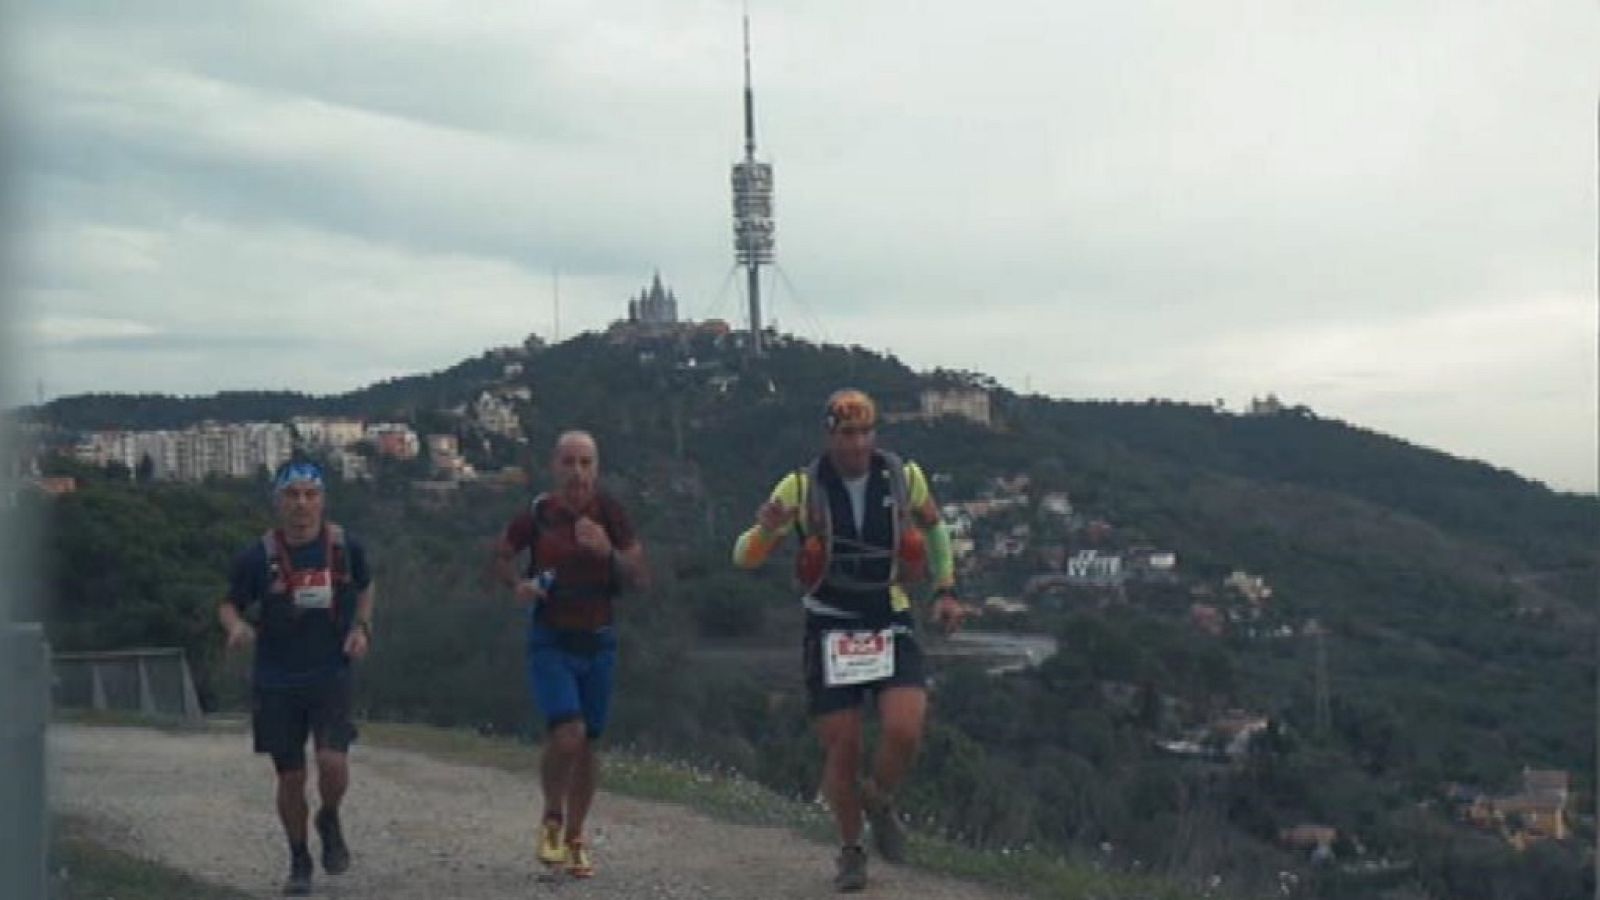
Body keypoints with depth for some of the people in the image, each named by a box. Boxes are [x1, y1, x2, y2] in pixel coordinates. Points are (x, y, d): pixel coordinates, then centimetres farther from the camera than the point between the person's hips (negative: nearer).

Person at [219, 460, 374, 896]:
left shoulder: (345, 547, -4)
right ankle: (299, 863, 27)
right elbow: (229, 604, 2)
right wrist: (237, 625, -20)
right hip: (276, 683, 0)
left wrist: (361, 627, -1)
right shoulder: (257, 557, -10)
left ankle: (330, 823, 17)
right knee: (291, 777, 5)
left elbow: (364, 588, 15)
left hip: (330, 675, 0)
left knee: (333, 762, -17)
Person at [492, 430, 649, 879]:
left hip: (598, 640, 2)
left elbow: (641, 577, -4)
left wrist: (608, 550, -22)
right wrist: (517, 585, -10)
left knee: (587, 742, 8)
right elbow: (500, 556, 10)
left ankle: (575, 838, 25)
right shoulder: (536, 515, -6)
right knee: (567, 733, -19)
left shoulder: (610, 513, -4)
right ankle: (552, 818, 8)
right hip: (550, 640, -2)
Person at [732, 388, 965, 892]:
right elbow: (744, 558, -10)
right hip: (829, 632, -1)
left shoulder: (904, 478, -3)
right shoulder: (802, 488, -9)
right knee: (842, 750, 0)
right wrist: (766, 530, -31)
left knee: (904, 732, -18)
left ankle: (880, 804, 14)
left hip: (892, 627, 1)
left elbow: (933, 528, 17)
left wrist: (945, 591, 9)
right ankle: (850, 853, 23)